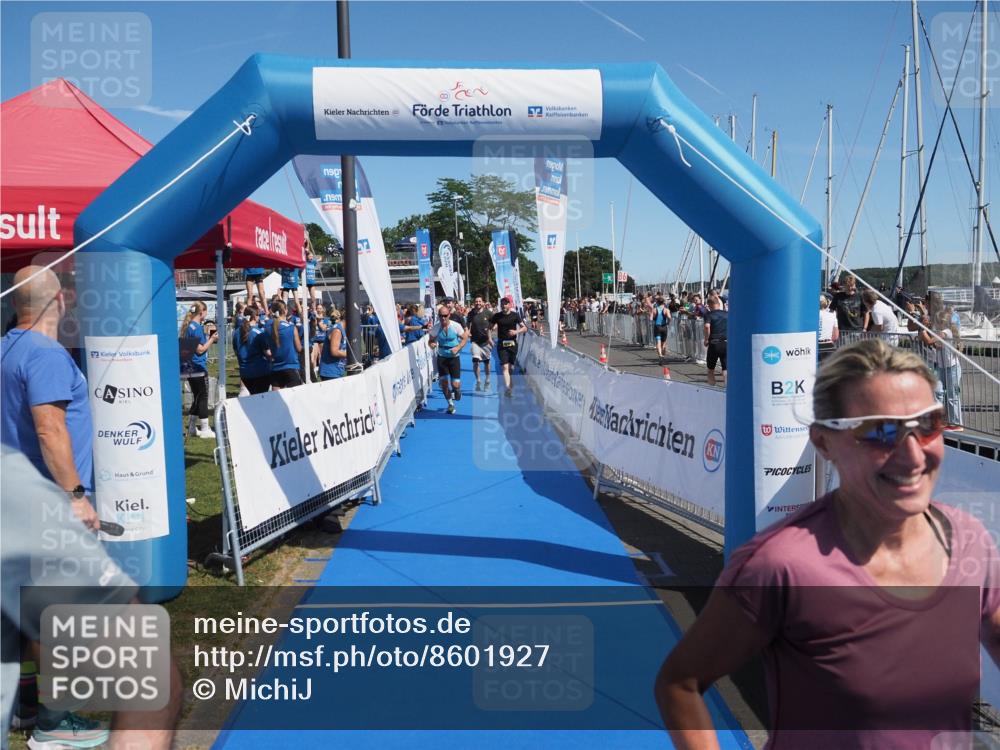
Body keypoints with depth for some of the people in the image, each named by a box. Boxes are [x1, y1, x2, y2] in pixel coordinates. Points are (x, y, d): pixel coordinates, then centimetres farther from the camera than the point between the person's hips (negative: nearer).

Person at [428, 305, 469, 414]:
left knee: (455, 384, -6)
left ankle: (457, 391, 32)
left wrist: (458, 348, -21)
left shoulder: (456, 326, -13)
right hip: (441, 357, 2)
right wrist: (432, 344, -20)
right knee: (444, 382, -3)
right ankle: (450, 403, 19)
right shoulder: (436, 327, -8)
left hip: (454, 357, -2)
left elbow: (465, 338, -4)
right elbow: (431, 340, 4)